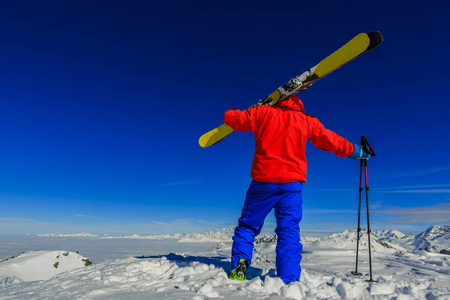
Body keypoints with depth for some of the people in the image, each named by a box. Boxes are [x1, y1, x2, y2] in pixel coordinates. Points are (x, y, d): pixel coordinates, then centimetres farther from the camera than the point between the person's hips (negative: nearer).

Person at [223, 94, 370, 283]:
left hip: (263, 180, 0)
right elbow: (332, 141, 16)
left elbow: (231, 118, 12)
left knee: (247, 225, 13)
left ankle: (239, 263, -3)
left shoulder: (263, 112, 10)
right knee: (289, 232, 4)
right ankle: (288, 280, -2)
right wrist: (355, 151, 30)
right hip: (292, 183, 1)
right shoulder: (307, 121, 13)